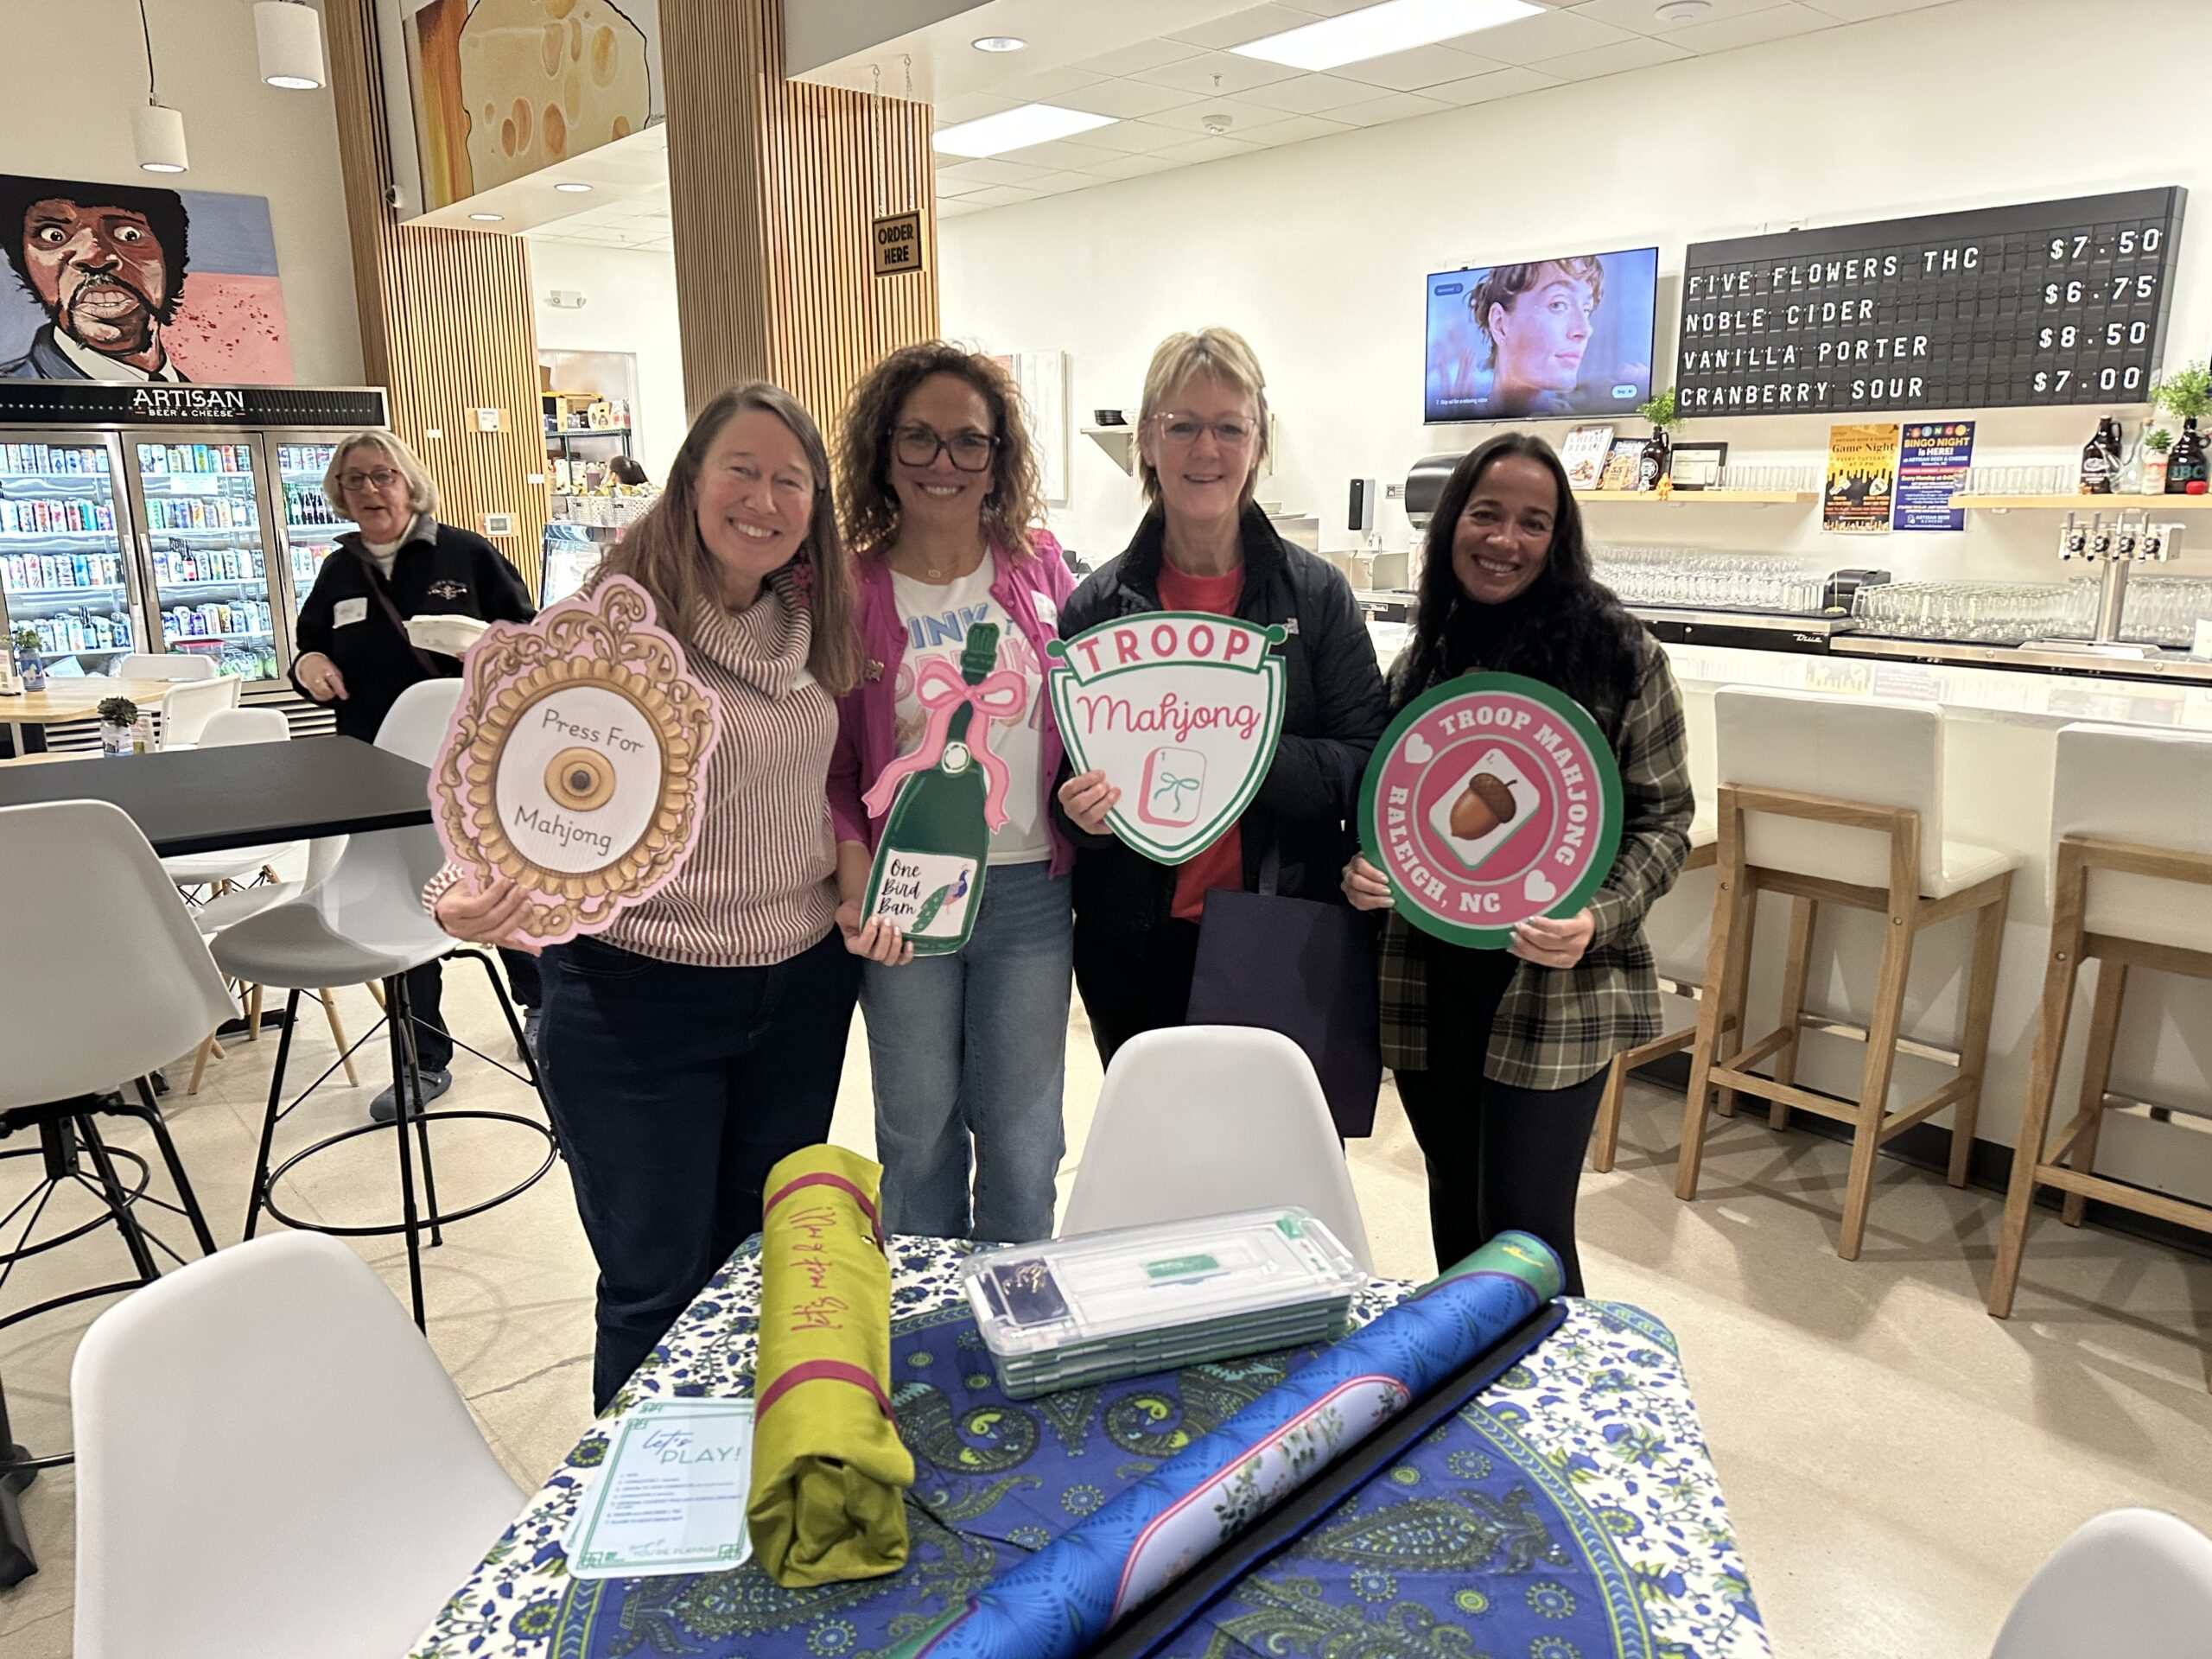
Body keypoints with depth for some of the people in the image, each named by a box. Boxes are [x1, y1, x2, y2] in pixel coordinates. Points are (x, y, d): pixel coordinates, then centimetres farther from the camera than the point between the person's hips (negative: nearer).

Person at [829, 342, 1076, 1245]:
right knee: (918, 1133, 15)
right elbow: (829, 760, -2)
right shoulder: (848, 588, -4)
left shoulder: (1040, 567, 2)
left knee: (1022, 1137, 14)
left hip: (1030, 891, 1)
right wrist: (855, 867, -18)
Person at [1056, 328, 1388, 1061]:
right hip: (1137, 944, 1)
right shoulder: (1096, 605, 1)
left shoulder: (1318, 594, -2)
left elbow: (1366, 761, -5)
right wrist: (1083, 807, -19)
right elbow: (1065, 780, 4)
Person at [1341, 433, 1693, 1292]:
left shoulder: (1618, 653, -4)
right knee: (1456, 1217, 18)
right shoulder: (1421, 660, 8)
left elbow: (1664, 817, -2)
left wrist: (1597, 919, -19)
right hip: (1428, 986, 4)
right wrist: (1362, 869, -5)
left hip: (1555, 990, -4)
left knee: (1523, 1233, 0)